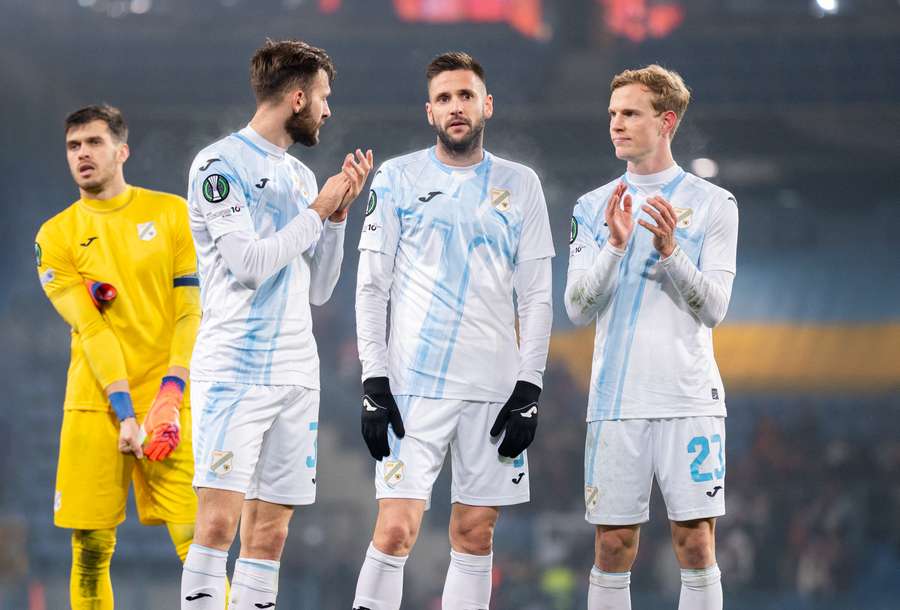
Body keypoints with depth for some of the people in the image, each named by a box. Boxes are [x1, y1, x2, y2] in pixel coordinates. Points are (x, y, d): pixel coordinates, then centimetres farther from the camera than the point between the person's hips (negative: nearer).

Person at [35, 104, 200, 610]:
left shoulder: (172, 213, 6)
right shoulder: (56, 237, 6)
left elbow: (193, 311, 1)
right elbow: (92, 330, -4)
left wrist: (170, 394, -12)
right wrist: (125, 413, -14)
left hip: (166, 402, -1)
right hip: (94, 406, 1)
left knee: (198, 540, -10)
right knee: (90, 551, 0)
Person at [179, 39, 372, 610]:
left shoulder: (300, 175, 17)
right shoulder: (220, 164, -6)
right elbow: (248, 263, -15)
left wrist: (340, 212, 6)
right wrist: (317, 210, -6)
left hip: (296, 373, 7)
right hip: (234, 366, -7)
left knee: (269, 533, 4)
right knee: (218, 521, -14)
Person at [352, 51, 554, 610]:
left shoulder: (520, 186, 8)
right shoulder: (398, 179, 4)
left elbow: (536, 296, 7)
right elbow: (371, 286, 3)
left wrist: (529, 390, -1)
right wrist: (374, 383, -5)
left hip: (495, 388, 2)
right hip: (414, 382, -2)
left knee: (475, 535, 4)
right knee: (396, 529, -11)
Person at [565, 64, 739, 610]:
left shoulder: (715, 205, 3)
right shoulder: (594, 208, 9)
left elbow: (713, 308, -3)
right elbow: (578, 309, 1)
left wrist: (669, 250, -18)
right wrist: (615, 246, -14)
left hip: (690, 401, -2)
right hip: (616, 402, 2)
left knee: (696, 544, -3)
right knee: (613, 546, 2)